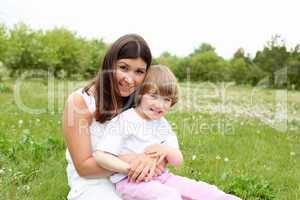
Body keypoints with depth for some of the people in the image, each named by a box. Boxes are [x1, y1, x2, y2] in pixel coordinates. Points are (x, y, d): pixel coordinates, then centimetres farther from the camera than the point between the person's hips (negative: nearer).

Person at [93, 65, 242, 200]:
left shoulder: (163, 124, 13)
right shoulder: (123, 121, -6)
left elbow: (178, 162, 11)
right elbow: (100, 156, -15)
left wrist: (167, 150, -12)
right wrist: (131, 168, -26)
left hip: (161, 177, 7)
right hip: (132, 181, -6)